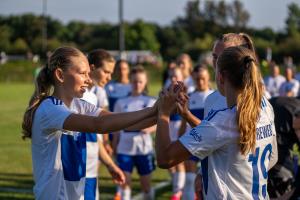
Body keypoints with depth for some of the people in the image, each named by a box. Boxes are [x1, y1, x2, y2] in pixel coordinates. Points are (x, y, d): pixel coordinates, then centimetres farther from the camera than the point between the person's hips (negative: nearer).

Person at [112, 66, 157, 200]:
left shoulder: (151, 102, 4)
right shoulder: (121, 103, 6)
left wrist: (149, 128, -19)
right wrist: (114, 147, 6)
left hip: (144, 147, 0)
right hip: (125, 148, 0)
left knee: (146, 183, 7)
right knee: (125, 181, -5)